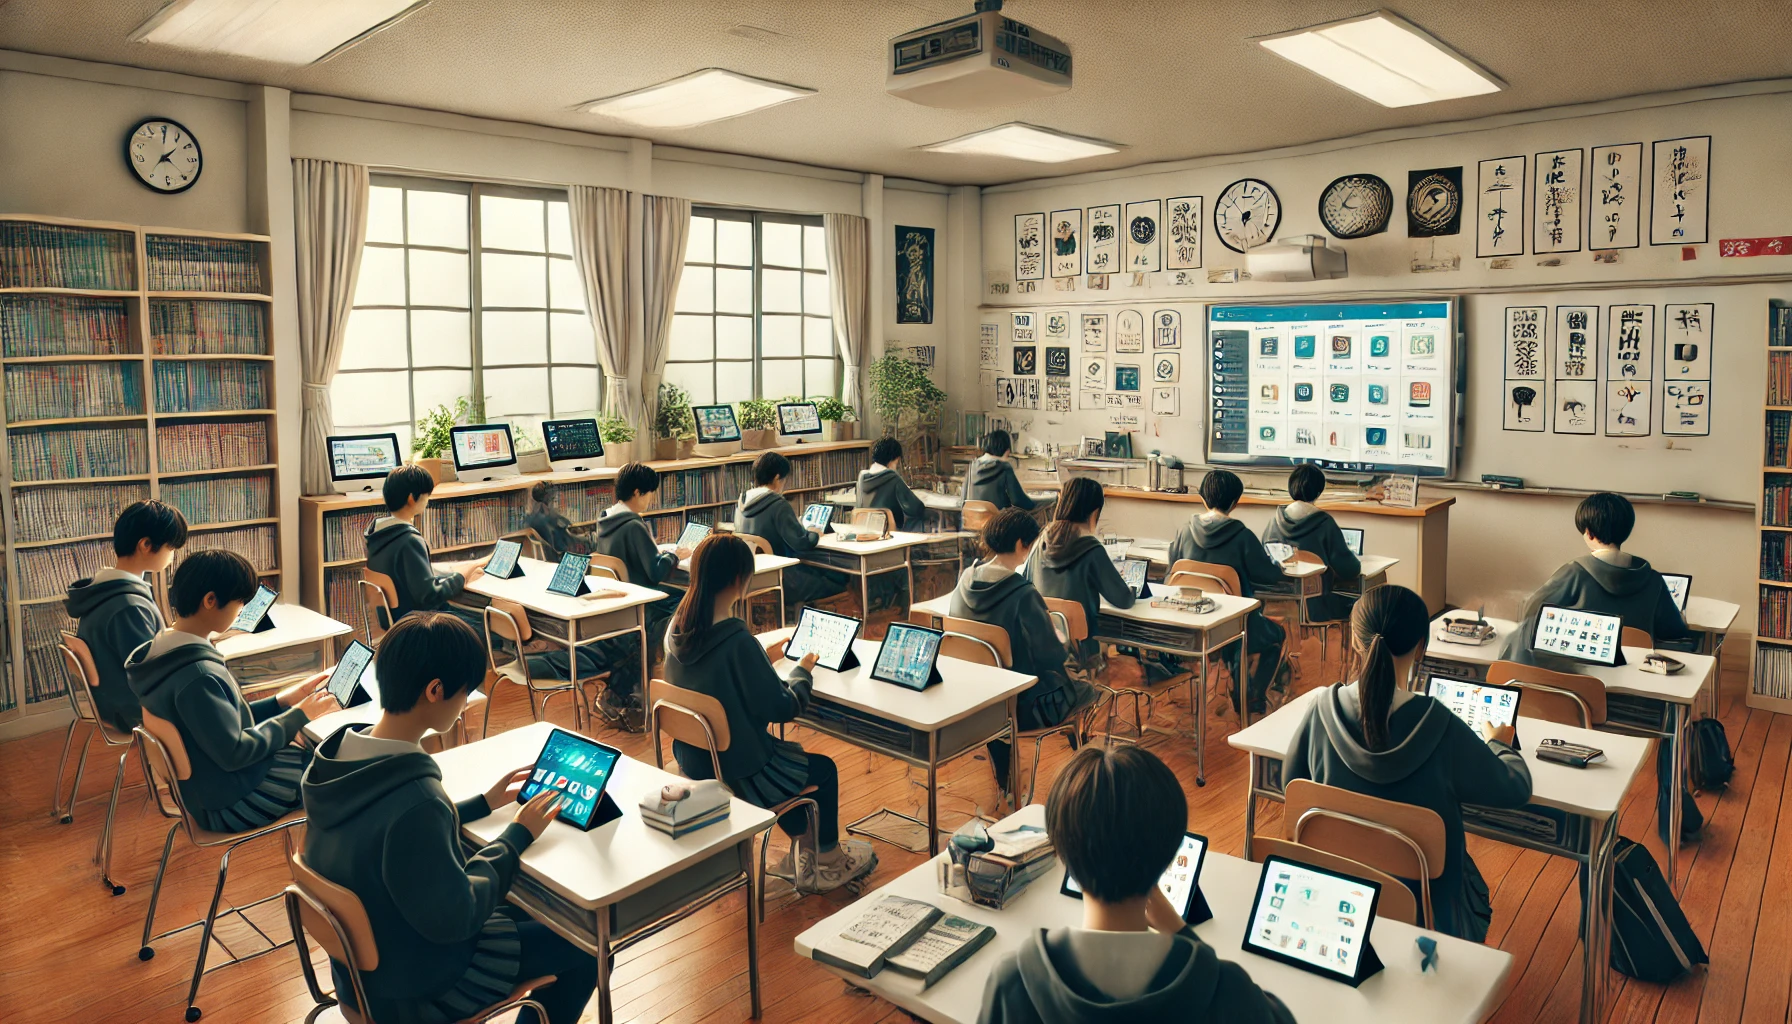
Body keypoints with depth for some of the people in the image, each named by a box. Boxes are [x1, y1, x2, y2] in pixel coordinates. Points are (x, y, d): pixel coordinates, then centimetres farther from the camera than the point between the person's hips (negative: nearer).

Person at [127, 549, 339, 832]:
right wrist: (300, 714, -16)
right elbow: (234, 753, -25)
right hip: (233, 800, -9)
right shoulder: (197, 675, -32)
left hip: (209, 786, 9)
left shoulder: (166, 654, -1)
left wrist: (283, 700, 3)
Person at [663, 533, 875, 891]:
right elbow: (782, 707, -20)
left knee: (792, 755, 30)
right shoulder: (739, 643, -31)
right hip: (737, 775, -7)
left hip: (693, 763, 7)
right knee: (824, 769, 19)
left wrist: (764, 656, 14)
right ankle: (828, 863, 39)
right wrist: (802, 670, -3)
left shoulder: (677, 629, -8)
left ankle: (801, 850, 42)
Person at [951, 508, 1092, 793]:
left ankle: (1003, 778, 38)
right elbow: (1052, 656, -20)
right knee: (1084, 690, 19)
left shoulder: (965, 582, -7)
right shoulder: (1023, 595, -27)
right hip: (1021, 708, -5)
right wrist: (1059, 641, 3)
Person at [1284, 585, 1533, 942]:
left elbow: (1291, 780, -2)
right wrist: (1498, 743, 13)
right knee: (1475, 894, 33)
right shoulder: (1439, 727, -25)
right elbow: (1516, 789, -8)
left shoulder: (1324, 708, -18)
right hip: (1425, 903, -3)